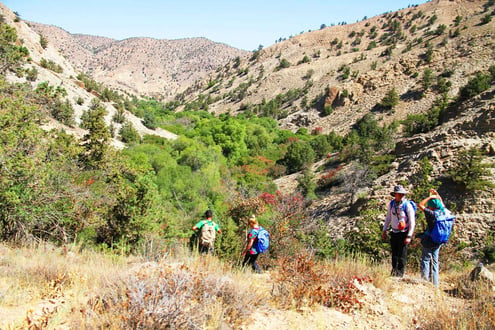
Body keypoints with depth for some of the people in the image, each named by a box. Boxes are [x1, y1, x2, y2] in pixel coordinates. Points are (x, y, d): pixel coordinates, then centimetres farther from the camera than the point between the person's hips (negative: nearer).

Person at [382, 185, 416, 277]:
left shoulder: (407, 205, -12)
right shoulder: (391, 204, 4)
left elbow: (412, 222, -10)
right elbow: (388, 218, 17)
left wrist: (409, 236, -14)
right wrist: (384, 231, 14)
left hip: (403, 233, -5)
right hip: (394, 232, 5)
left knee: (402, 254, -2)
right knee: (394, 253, 10)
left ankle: (400, 272, 7)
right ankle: (394, 271, 20)